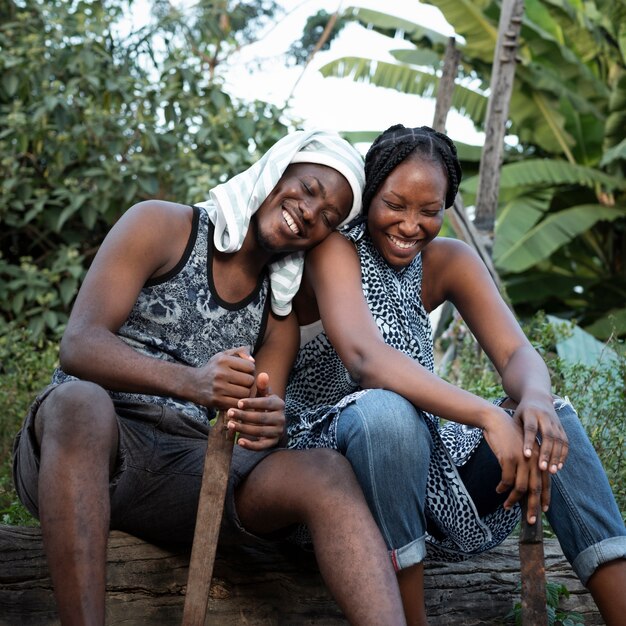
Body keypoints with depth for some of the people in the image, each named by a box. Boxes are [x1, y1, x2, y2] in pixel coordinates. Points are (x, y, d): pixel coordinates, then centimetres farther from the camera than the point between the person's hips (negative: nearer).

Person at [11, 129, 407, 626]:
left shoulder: (280, 306, 16)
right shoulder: (161, 226, 2)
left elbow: (263, 417, 7)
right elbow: (78, 346, -11)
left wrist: (268, 424, -20)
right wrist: (189, 381, -30)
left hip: (187, 466, 4)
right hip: (83, 440, -3)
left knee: (327, 472, -24)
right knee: (81, 400, -39)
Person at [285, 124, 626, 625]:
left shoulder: (448, 261, 6)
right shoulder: (334, 249, -12)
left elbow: (517, 352, -8)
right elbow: (365, 358, -29)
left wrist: (535, 399, -33)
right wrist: (489, 416, -40)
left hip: (420, 457, 6)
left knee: (549, 418, -16)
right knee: (386, 411, -37)